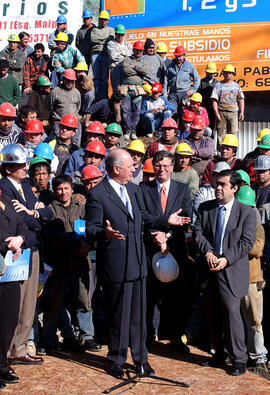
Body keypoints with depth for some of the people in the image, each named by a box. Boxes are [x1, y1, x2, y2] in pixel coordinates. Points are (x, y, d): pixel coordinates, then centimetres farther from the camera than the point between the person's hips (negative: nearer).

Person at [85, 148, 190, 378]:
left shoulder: (134, 189, 12)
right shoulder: (97, 195, -11)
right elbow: (91, 230, -13)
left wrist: (166, 221, 14)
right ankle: (117, 360, 23)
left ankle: (140, 357, 28)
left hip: (137, 263, 7)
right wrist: (105, 233, -33)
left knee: (138, 314, 14)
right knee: (118, 316, 5)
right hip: (115, 266, -6)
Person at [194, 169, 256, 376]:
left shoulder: (247, 212, -3)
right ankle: (219, 353, 28)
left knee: (231, 312, -8)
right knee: (213, 314, 11)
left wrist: (226, 259, -16)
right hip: (210, 270, 4)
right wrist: (208, 253, -14)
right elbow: (198, 232, 2)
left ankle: (239, 359, 7)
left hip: (232, 271, -4)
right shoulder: (205, 208, 8)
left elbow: (247, 242, -8)